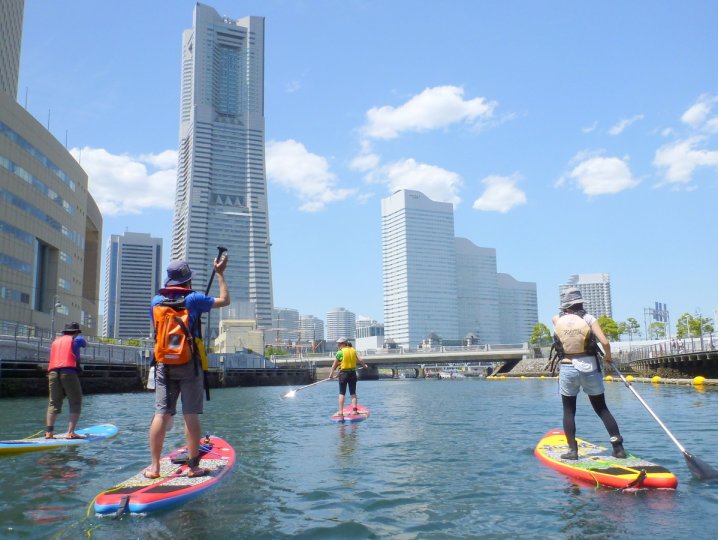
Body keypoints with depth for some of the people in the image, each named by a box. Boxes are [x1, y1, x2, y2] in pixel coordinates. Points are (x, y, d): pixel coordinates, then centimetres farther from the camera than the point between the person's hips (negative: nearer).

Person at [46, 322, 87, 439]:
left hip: (53, 373, 5)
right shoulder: (76, 339, 13)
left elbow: (53, 358, 26)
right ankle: (70, 432, -9)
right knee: (75, 403, 0)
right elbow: (85, 344, 33)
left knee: (53, 403, 10)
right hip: (69, 372, -5)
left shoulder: (55, 341, 25)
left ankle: (49, 432, 0)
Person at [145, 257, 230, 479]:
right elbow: (224, 300, 7)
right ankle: (193, 467, 4)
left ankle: (154, 466, 5)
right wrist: (220, 274, 15)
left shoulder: (156, 301, 6)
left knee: (161, 414, 3)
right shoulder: (193, 299, -5)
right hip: (189, 364, -3)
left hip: (164, 364, 3)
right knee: (190, 415, -1)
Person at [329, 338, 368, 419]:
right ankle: (354, 410, 8)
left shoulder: (340, 352, -8)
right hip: (353, 373, 4)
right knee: (353, 393, 11)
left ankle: (341, 412, 0)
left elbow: (334, 365, -6)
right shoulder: (353, 350, 5)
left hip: (343, 373, -4)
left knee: (341, 394, 2)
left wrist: (331, 374, 3)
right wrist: (364, 365, 25)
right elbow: (360, 359, 6)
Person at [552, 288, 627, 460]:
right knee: (602, 409, 13)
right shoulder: (589, 318, -5)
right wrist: (608, 356, 5)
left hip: (567, 370, 0)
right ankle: (618, 447, 11)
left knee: (569, 410, 11)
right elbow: (605, 342, -13)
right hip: (590, 369, 0)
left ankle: (572, 450, 8)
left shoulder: (557, 320, 0)